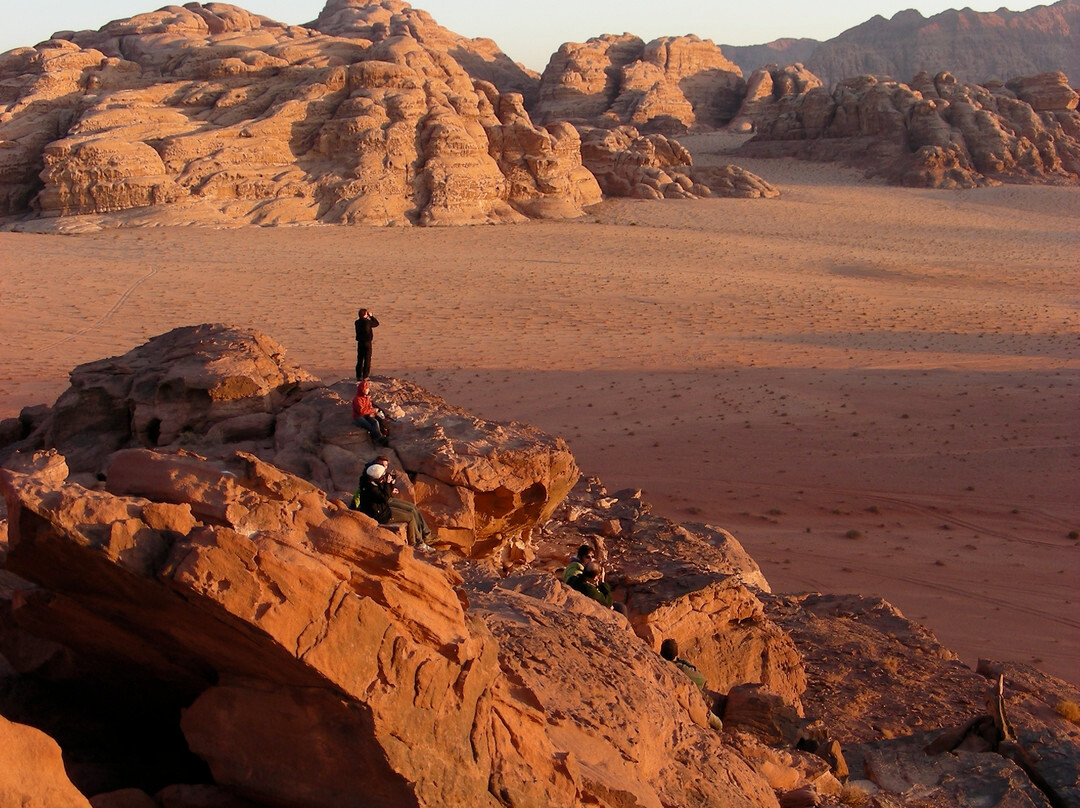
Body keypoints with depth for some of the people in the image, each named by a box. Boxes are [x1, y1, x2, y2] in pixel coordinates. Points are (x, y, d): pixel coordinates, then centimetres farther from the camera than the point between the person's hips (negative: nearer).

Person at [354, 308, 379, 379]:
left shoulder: (357, 322, 2)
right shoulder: (367, 322, -14)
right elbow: (376, 323, 2)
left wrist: (367, 318, 17)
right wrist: (371, 316, 8)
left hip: (360, 343, 5)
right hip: (367, 343, -5)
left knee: (360, 360, 11)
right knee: (367, 360, 3)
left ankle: (358, 376, 12)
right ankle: (365, 377, 3)